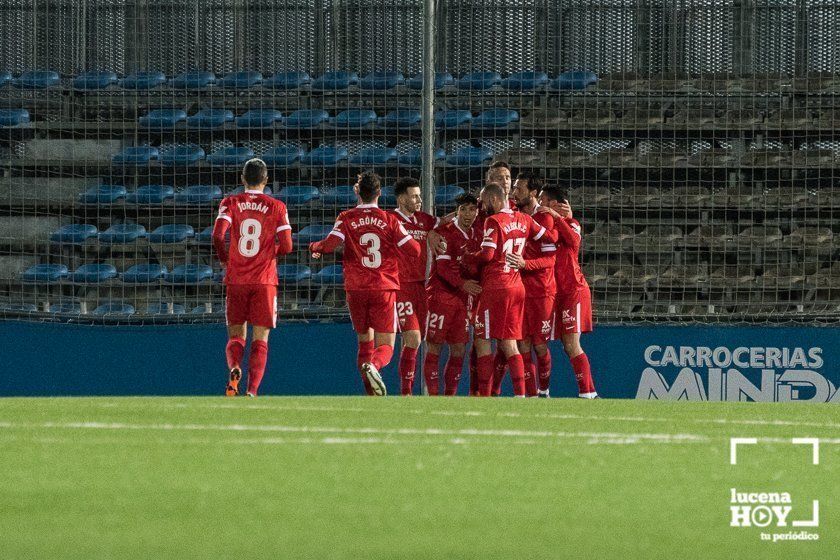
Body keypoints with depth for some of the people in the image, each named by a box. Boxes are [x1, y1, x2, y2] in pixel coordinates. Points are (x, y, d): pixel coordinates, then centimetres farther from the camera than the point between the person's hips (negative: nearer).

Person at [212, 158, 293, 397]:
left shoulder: (230, 203, 1)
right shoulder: (276, 207, 1)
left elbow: (218, 235, -12)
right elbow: (286, 247, -4)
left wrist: (224, 258, 7)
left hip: (235, 281, 1)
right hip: (265, 280, -1)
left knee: (235, 336, 11)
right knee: (260, 339, 2)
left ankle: (234, 369, -20)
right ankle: (252, 390, -13)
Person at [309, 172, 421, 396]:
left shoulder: (346, 219, -1)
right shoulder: (390, 220, 0)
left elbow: (330, 245, -14)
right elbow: (414, 251, -1)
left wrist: (314, 247, 8)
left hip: (356, 288, 1)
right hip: (385, 289, -1)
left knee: (365, 341, 17)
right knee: (385, 346, 0)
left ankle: (371, 392, 8)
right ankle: (373, 366, -34)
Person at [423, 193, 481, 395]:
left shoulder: (475, 236, 12)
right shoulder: (446, 233, -9)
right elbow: (443, 267, -17)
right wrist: (462, 283, -29)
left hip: (463, 299, 7)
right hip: (441, 294, -7)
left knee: (459, 350, 5)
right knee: (434, 347, -5)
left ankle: (450, 395, 12)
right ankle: (433, 396, -5)